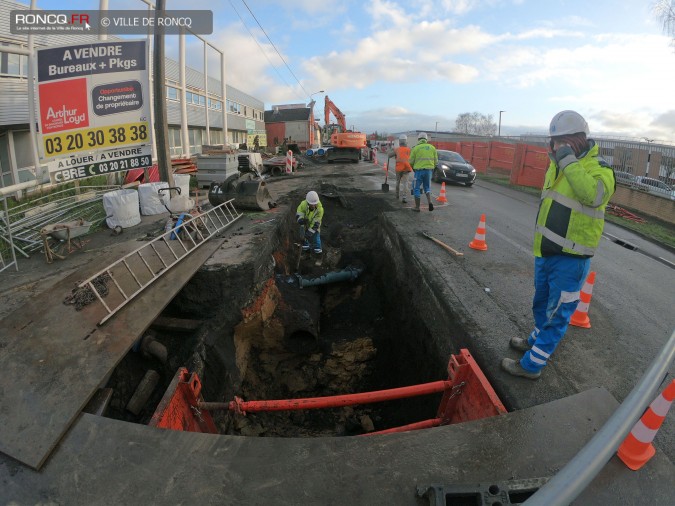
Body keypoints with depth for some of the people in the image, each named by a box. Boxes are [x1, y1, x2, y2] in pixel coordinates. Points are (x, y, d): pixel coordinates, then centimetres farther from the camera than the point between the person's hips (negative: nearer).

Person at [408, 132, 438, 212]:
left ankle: (417, 207, 10)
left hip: (419, 170, -3)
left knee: (416, 188, 8)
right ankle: (430, 202, -1)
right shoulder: (432, 147, 6)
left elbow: (411, 161, -1)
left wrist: (413, 169, 17)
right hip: (429, 170, 4)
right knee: (427, 187, 20)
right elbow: (436, 161, 8)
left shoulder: (416, 148, -4)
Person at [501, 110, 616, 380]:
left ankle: (531, 364, 14)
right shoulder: (557, 165, 9)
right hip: (546, 252, 8)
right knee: (542, 304, 24)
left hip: (570, 259, -8)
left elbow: (594, 195, -37)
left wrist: (569, 161, -31)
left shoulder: (599, 169, -14)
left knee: (557, 313, 4)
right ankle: (536, 340, 46)